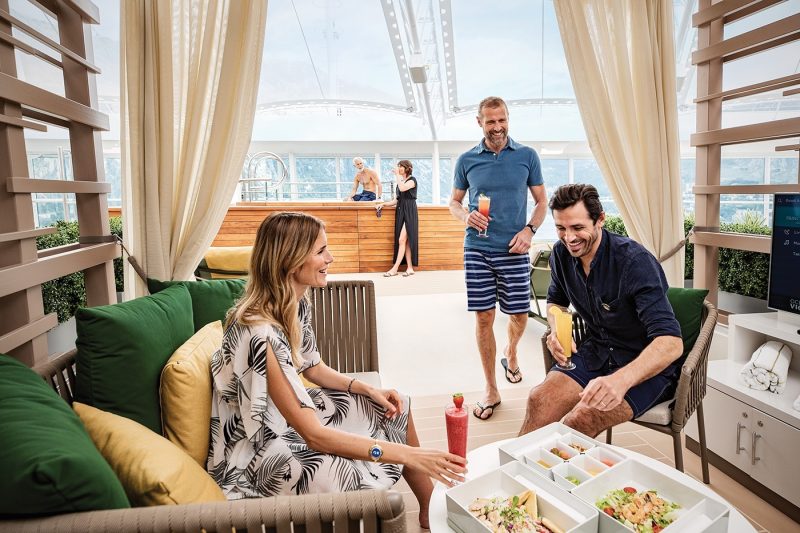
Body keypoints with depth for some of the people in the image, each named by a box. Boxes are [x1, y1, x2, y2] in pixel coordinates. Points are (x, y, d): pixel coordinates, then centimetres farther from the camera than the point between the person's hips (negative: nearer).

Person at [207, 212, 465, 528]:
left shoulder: (296, 303, -7)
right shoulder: (259, 333, -34)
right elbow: (314, 435, -33)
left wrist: (369, 389, -6)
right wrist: (409, 455, -33)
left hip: (290, 416, 9)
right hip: (258, 450, -8)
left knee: (394, 409, 6)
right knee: (359, 473, -24)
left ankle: (431, 511, 21)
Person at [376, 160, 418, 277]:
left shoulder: (412, 180, -3)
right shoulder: (400, 181, 19)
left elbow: (402, 188, -24)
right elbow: (396, 200, 17)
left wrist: (397, 175, -12)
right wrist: (383, 204, 4)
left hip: (409, 213, -8)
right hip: (400, 212, 8)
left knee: (402, 240, -12)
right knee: (405, 241, 3)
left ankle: (395, 268, -13)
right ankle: (410, 268, 5)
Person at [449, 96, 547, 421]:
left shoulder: (527, 156, 5)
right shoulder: (467, 160, 6)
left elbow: (542, 202, 9)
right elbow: (453, 202, 14)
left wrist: (529, 230, -9)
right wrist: (466, 216, -9)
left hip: (514, 250, 0)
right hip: (477, 249, 0)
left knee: (520, 314, 6)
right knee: (484, 317, 1)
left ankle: (511, 353, 42)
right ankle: (491, 390, 16)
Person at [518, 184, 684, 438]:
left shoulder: (635, 261, -24)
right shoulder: (561, 253, -4)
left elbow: (671, 342, -33)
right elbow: (556, 300, 17)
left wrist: (621, 380, -50)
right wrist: (557, 331, -6)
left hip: (647, 365, -5)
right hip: (597, 352, 5)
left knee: (581, 420, -30)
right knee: (540, 400, -22)